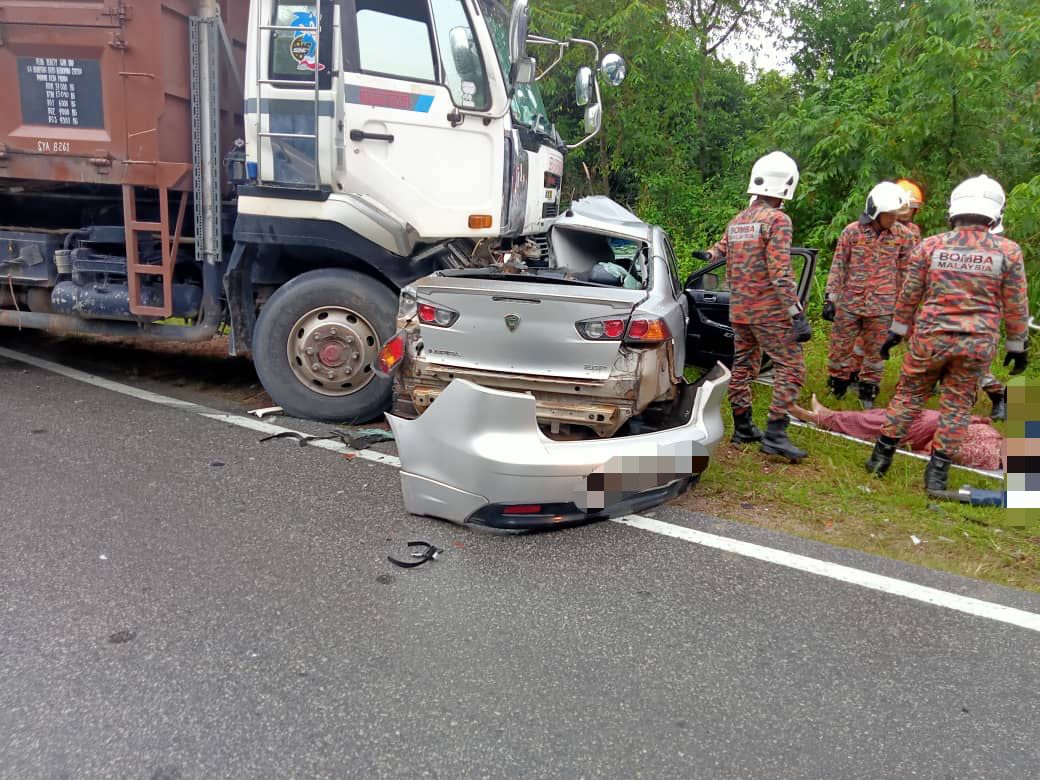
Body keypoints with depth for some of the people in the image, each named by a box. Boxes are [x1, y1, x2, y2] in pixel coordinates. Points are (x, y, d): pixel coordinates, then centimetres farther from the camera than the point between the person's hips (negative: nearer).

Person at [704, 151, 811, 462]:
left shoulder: (736, 222, 9)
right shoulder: (777, 220, -12)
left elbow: (718, 253, 17)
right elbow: (780, 273, -19)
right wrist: (797, 314, -20)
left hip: (739, 310, 8)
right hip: (769, 311, -8)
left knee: (743, 367, 14)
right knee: (791, 368, -3)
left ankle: (743, 428, 22)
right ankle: (775, 433, -9)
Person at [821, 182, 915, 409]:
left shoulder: (904, 236, 1)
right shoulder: (852, 232, -3)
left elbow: (905, 272, 9)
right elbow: (838, 266, 1)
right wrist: (831, 298, -3)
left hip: (882, 305, 1)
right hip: (849, 302, 0)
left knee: (874, 350, 9)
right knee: (841, 347, 6)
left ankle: (868, 392, 23)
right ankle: (837, 387, 22)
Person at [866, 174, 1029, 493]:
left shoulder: (929, 246, -3)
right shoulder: (1007, 251, -3)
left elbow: (909, 295, 3)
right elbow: (1016, 306, 2)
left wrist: (896, 331, 14)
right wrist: (1016, 345, 12)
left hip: (930, 337, 0)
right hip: (977, 343, 0)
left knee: (909, 395, 13)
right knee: (957, 405, 9)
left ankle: (881, 456, 18)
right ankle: (937, 472, 11)